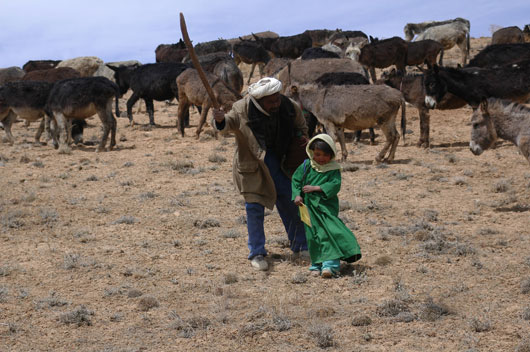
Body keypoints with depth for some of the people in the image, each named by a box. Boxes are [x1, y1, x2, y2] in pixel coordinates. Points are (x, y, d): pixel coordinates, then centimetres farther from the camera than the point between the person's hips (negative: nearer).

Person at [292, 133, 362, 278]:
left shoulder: (333, 169, -1)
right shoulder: (306, 166, 6)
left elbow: (335, 185, -13)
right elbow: (295, 180, 11)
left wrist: (315, 188, -17)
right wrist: (297, 195, -5)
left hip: (327, 205, -2)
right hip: (309, 206, 2)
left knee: (330, 231, -14)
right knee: (314, 233, 1)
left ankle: (330, 263, -16)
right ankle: (317, 263, 8)